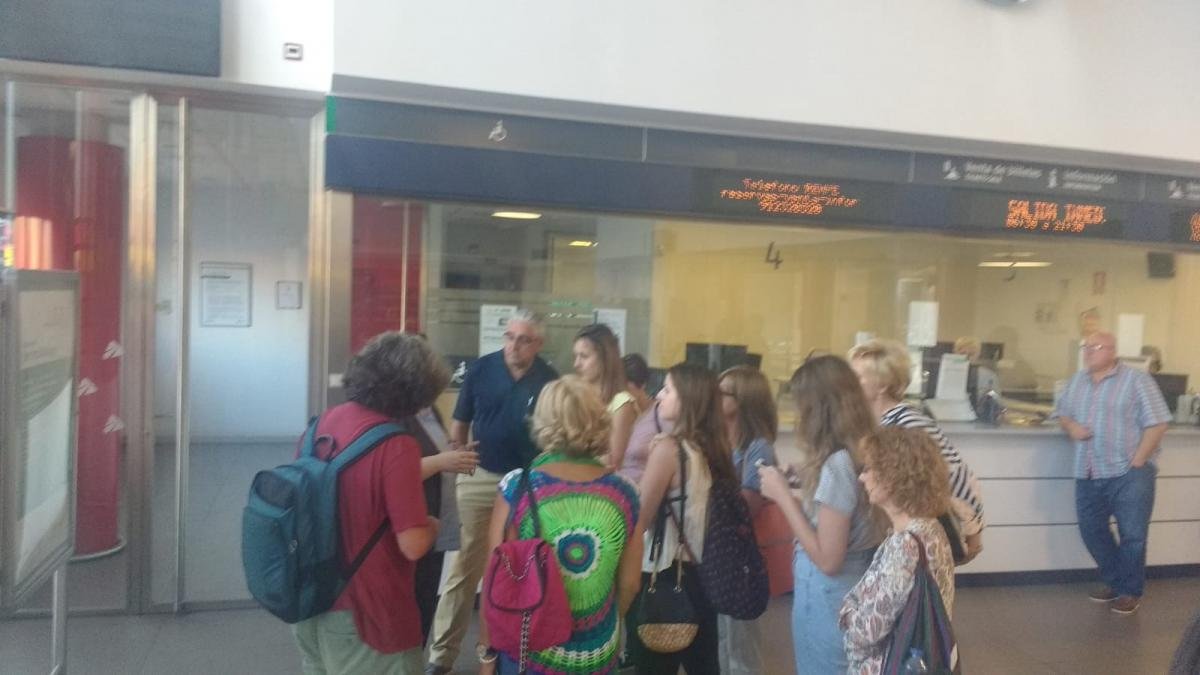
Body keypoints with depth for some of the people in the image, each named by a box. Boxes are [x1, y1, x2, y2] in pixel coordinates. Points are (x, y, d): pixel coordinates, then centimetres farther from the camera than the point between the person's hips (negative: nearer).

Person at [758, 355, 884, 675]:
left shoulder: (837, 465, -25)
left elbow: (827, 559, -23)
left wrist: (783, 495, -18)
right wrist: (799, 485, 7)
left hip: (827, 597, -8)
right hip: (855, 591, 8)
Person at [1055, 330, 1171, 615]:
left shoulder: (1136, 380, -7)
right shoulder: (1077, 381, 11)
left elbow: (1157, 424, -10)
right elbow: (1062, 414, 19)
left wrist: (1137, 462, -14)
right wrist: (1070, 426, -5)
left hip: (1129, 474, -6)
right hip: (1088, 474, 6)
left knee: (1132, 535, 2)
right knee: (1091, 531, 12)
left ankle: (1131, 592, 19)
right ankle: (1114, 582, 31)